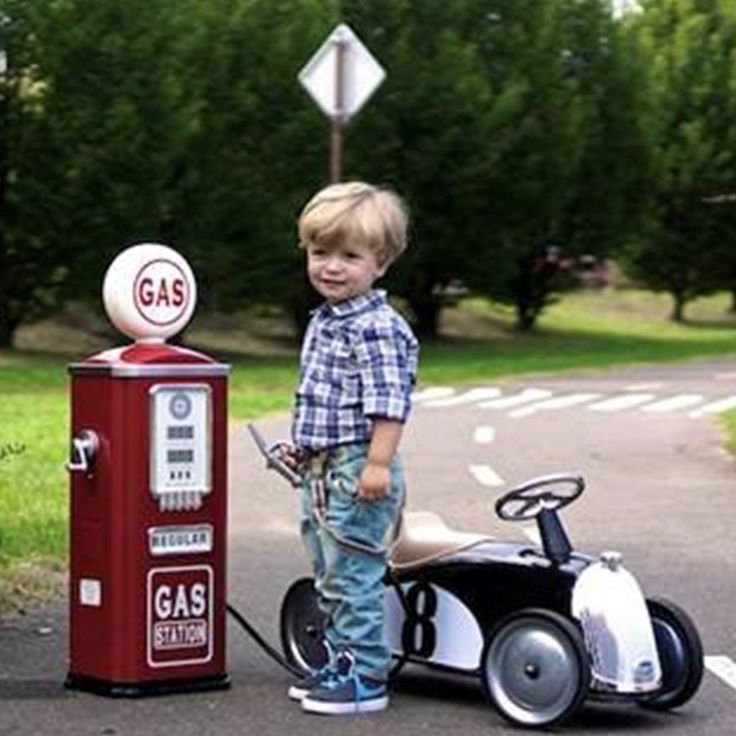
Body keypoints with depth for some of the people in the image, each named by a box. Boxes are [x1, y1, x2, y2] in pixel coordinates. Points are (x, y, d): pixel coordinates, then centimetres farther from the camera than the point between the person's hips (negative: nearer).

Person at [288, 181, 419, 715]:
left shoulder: (377, 328, -16)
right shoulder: (325, 321, 14)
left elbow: (389, 404, -22)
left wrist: (378, 464, -26)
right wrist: (305, 446, 30)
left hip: (357, 472, -10)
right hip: (322, 471, 10)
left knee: (353, 577, -6)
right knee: (330, 579, 18)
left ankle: (366, 676, 2)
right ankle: (341, 665, 29)